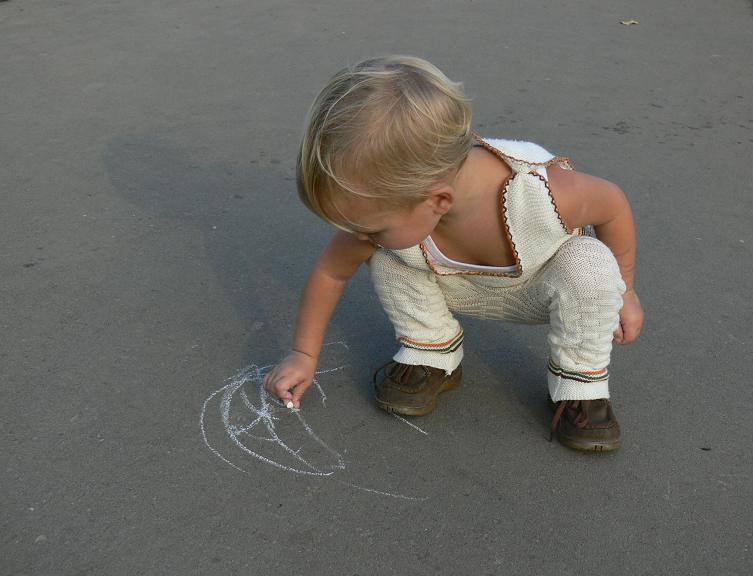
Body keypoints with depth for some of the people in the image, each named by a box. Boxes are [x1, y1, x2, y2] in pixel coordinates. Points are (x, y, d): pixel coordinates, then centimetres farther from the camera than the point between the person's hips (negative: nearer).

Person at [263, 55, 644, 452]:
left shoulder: (544, 193, -43)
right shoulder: (393, 205, -32)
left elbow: (613, 204, -19)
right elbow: (330, 272, -14)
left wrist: (622, 291, -6)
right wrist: (304, 355, -6)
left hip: (536, 291, -2)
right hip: (459, 288, 2)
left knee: (592, 265, -34)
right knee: (385, 258, -24)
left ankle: (579, 381, -9)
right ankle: (432, 355, -1)